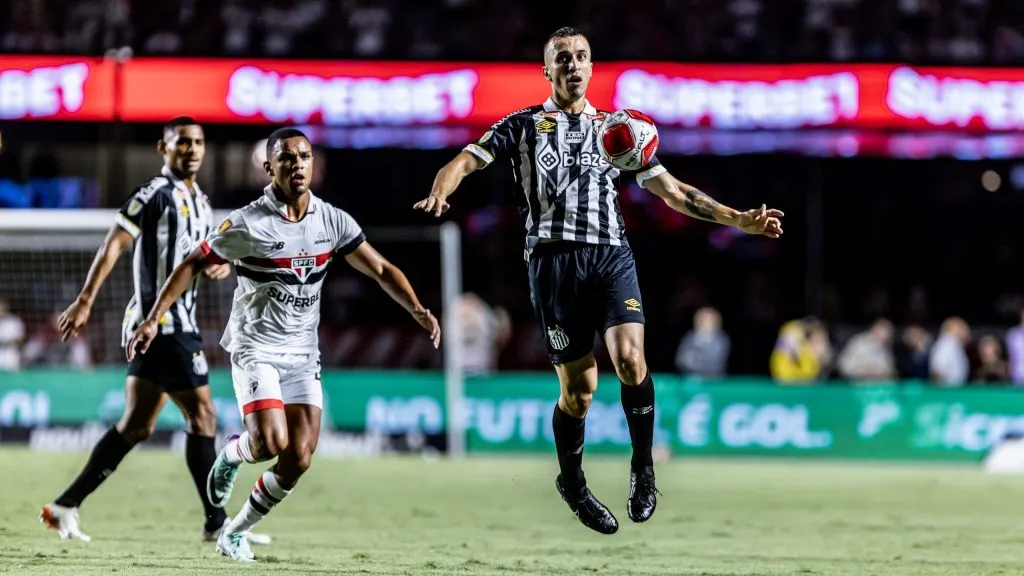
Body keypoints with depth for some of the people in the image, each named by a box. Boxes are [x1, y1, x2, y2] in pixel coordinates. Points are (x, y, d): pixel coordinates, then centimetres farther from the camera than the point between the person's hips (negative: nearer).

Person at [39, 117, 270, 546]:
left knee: (136, 426, 10)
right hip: (164, 323, -9)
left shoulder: (200, 201, 18)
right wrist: (85, 301, -22)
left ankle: (66, 507, 12)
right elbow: (114, 244, -15)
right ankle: (217, 522, -2)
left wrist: (219, 265, 5)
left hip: (178, 325, 9)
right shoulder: (156, 194, -9)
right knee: (202, 414, -7)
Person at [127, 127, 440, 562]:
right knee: (270, 443, -23)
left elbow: (381, 270, 2)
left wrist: (417, 310, -14)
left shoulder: (333, 221, -1)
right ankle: (232, 454, 15)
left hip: (303, 355, 4)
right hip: (256, 349, -4)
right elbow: (193, 265, -3)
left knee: (299, 458, -5)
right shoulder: (247, 224, -12)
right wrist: (154, 318, -10)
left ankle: (236, 534, 14)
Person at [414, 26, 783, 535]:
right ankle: (571, 482, 23)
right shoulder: (524, 126, 13)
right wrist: (439, 194, -21)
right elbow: (467, 160, 2)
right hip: (554, 259, -1)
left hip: (611, 255, 2)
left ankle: (643, 466, -2)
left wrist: (740, 219, 15)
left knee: (630, 358, -22)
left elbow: (671, 190, 22)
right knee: (578, 387, -2)